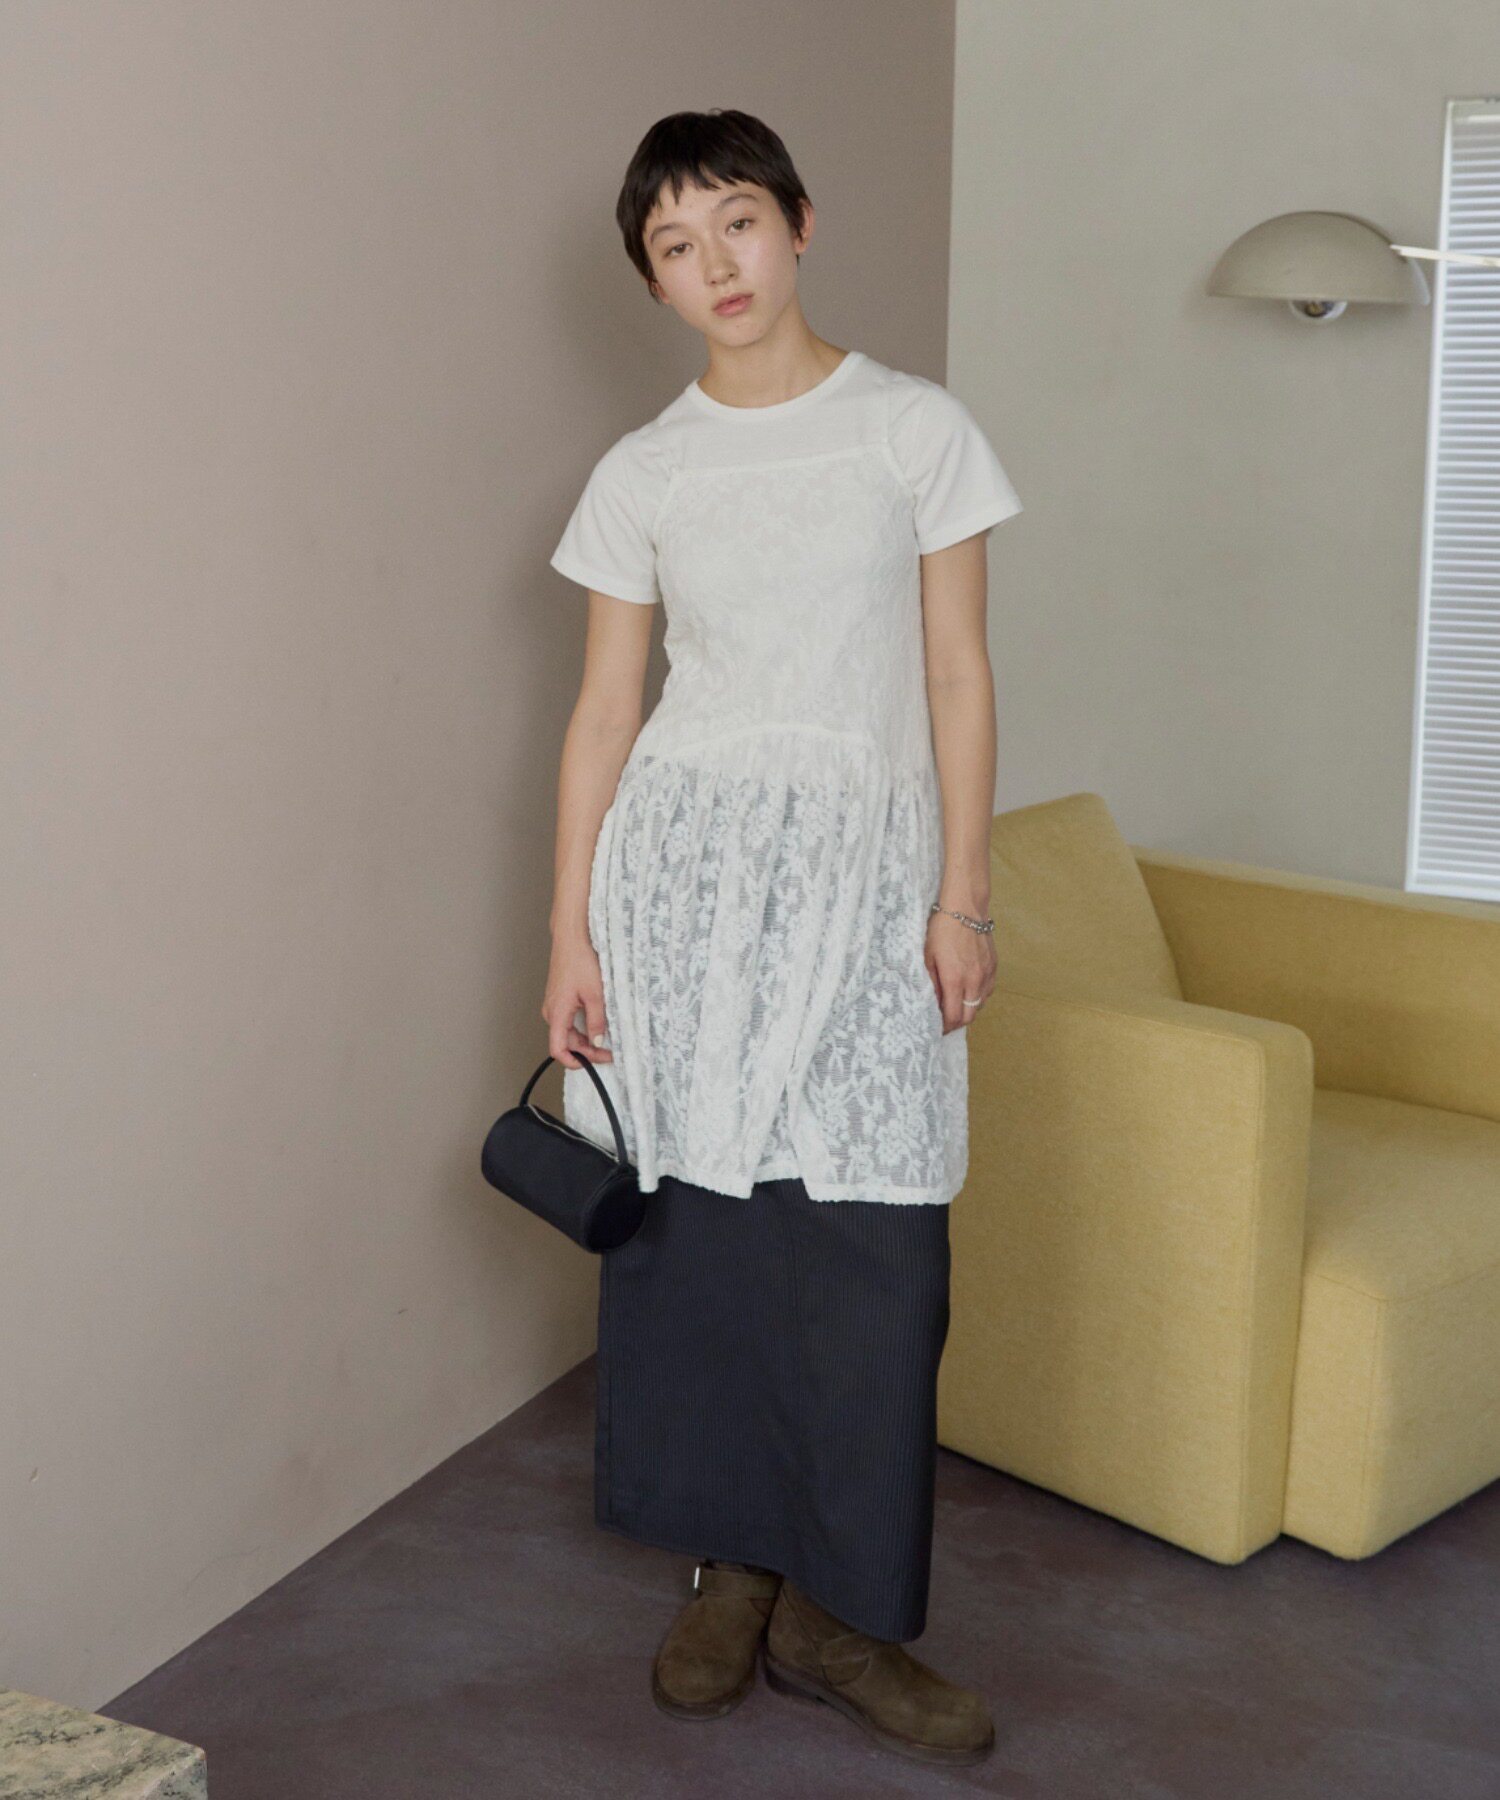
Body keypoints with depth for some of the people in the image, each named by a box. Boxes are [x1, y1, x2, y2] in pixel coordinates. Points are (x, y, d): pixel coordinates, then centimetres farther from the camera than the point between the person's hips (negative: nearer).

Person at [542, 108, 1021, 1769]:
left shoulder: (915, 430, 5)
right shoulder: (640, 475, 8)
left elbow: (957, 678, 4)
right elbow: (604, 711, 9)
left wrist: (960, 900, -2)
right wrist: (570, 931, 3)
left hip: (861, 866, -1)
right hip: (683, 853, 1)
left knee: (867, 1248, -4)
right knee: (692, 1225, 1)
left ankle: (831, 1611, 11)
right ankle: (729, 1568, 19)